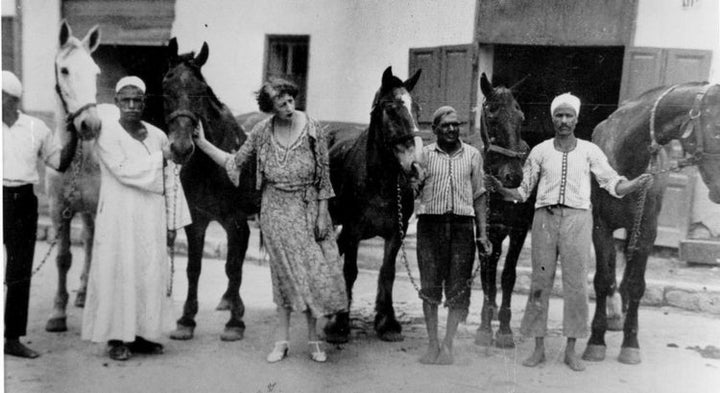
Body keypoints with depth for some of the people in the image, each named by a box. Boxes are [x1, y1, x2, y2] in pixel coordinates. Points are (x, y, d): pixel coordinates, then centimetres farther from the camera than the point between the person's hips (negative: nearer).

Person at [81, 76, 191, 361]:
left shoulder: (158, 136, 8)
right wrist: (159, 158, -10)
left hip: (152, 219, 5)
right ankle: (116, 338, 10)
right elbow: (124, 170, -18)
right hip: (119, 217, -4)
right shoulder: (107, 135, -5)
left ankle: (141, 333, 20)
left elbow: (169, 181, 10)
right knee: (118, 273, 0)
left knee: (151, 273, 7)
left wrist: (172, 222, 7)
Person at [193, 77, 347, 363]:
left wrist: (322, 214, -5)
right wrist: (202, 143, 0)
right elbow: (234, 162, 7)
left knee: (314, 271, 2)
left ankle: (313, 339, 17)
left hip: (308, 209, 0)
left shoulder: (312, 128, -7)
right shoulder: (262, 131, -3)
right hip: (276, 212, 1)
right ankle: (281, 341, 15)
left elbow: (324, 175, -3)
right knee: (287, 273, 3)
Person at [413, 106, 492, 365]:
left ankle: (448, 344, 12)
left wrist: (482, 233, 5)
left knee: (458, 289, 0)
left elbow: (479, 195, 10)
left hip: (462, 225, 1)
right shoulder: (424, 154, 6)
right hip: (430, 223, 0)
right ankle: (433, 345, 15)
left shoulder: (473, 155, 9)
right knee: (429, 286, 3)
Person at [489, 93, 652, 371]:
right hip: (545, 217, 1)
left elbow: (614, 185, 4)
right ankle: (539, 348, 14)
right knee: (540, 282, 3)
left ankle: (571, 350, 13)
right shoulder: (540, 151, 8)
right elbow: (523, 191, 10)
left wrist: (636, 184, -15)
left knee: (576, 283, 1)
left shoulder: (589, 151, 7)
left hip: (577, 218, -1)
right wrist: (501, 189, -9)